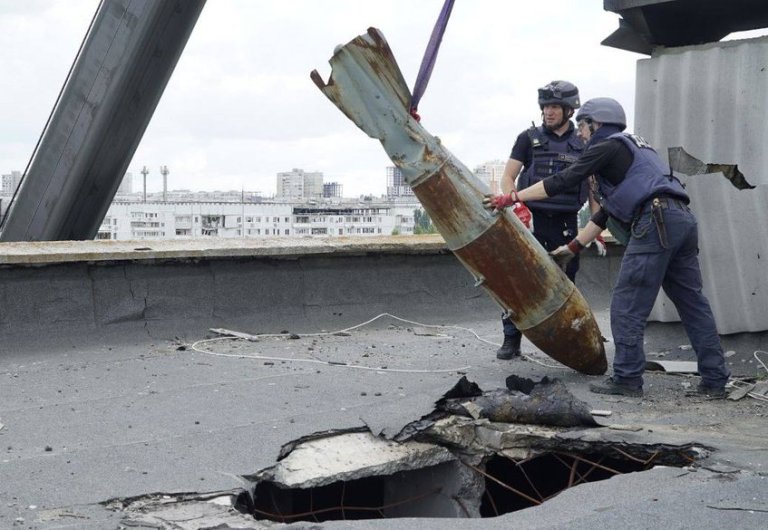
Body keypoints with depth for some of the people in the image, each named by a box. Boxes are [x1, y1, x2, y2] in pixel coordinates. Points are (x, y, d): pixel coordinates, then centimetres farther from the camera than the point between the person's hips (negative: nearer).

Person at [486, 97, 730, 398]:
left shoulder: (607, 147, 6)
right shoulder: (633, 147, 33)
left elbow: (562, 182, -1)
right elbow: (608, 209, 33)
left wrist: (512, 197, 5)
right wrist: (573, 247, 34)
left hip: (655, 222, -9)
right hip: (683, 219, 9)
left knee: (627, 304, -3)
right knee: (692, 303, 9)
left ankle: (627, 378, -1)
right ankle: (714, 380, 9)